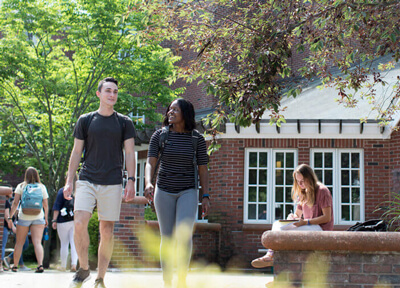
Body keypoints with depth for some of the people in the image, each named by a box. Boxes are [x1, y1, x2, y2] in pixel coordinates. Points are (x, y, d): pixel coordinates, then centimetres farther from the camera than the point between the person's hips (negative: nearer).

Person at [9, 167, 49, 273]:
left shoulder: (21, 186, 2)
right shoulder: (42, 187, 6)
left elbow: (15, 203, -3)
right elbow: (46, 205, 5)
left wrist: (10, 216, 2)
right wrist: (46, 218, 15)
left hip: (24, 217, -1)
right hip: (38, 217, 1)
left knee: (19, 243, 10)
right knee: (37, 242, -5)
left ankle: (15, 266, 16)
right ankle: (40, 264, -21)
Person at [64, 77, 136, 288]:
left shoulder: (124, 123, 9)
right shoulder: (85, 120, 9)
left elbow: (129, 153, 6)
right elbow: (76, 152, 11)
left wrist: (131, 181, -5)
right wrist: (69, 181, 4)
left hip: (112, 183, 0)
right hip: (87, 180, 0)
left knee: (107, 231, -1)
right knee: (79, 223, -18)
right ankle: (83, 269, 1)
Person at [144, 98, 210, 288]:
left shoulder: (198, 139, -3)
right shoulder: (160, 135, -3)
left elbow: (203, 170, 2)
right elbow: (150, 163, -10)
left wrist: (206, 196, -4)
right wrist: (148, 183, -29)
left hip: (188, 192, -1)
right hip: (164, 192, 1)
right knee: (167, 238, 4)